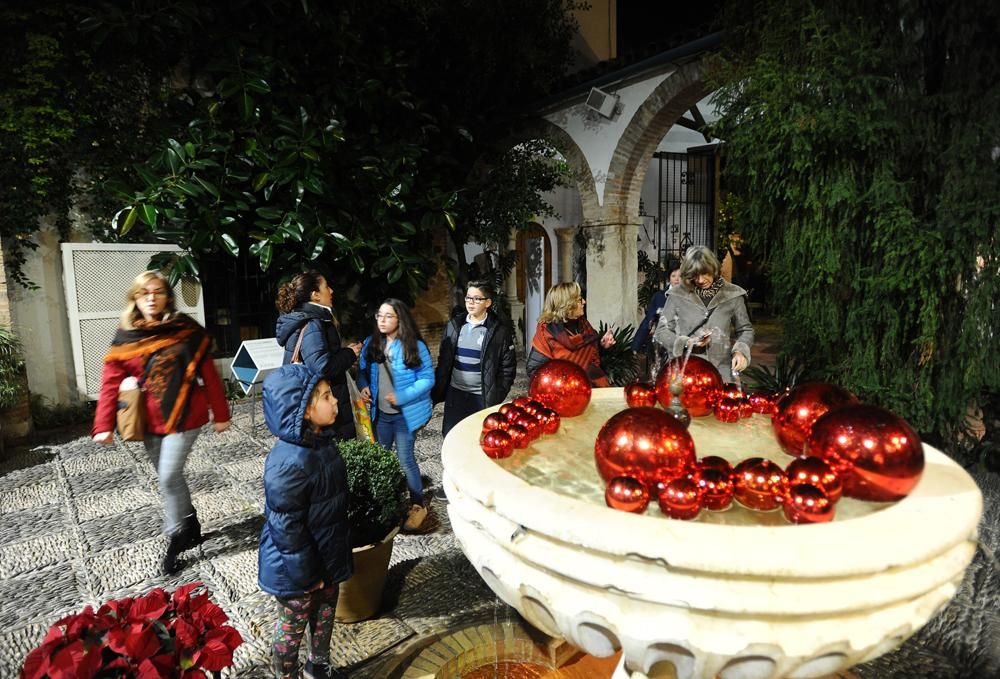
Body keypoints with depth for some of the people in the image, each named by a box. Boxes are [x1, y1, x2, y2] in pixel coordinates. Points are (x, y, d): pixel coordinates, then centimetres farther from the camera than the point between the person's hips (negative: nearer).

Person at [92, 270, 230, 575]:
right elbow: (111, 383, -2)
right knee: (170, 479, 14)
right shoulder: (126, 337, 0)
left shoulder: (186, 330, -7)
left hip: (184, 416, -4)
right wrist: (103, 426, -10)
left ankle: (176, 538, 14)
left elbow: (209, 374, -5)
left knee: (169, 477, -6)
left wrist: (220, 414, -3)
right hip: (149, 422, 4)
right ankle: (191, 526, 33)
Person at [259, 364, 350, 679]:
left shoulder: (322, 441, -5)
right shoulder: (289, 464, -34)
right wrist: (306, 573, -16)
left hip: (326, 557, 8)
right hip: (297, 568, -8)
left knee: (325, 616, 27)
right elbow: (287, 528, -26)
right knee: (293, 626, 17)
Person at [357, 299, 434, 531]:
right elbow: (362, 371, 12)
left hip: (405, 414, -5)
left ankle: (418, 505, 18)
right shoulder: (371, 344, 1)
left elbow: (427, 379, -15)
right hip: (380, 412, 6)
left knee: (405, 459, 0)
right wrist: (363, 387, -8)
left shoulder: (415, 346, -15)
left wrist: (402, 396, -22)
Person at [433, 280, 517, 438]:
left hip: (483, 397, -4)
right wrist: (437, 392, 4)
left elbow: (507, 367, -5)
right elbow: (444, 361, 7)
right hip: (455, 393, 4)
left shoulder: (500, 330, -7)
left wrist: (496, 397, -9)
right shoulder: (454, 325, 4)